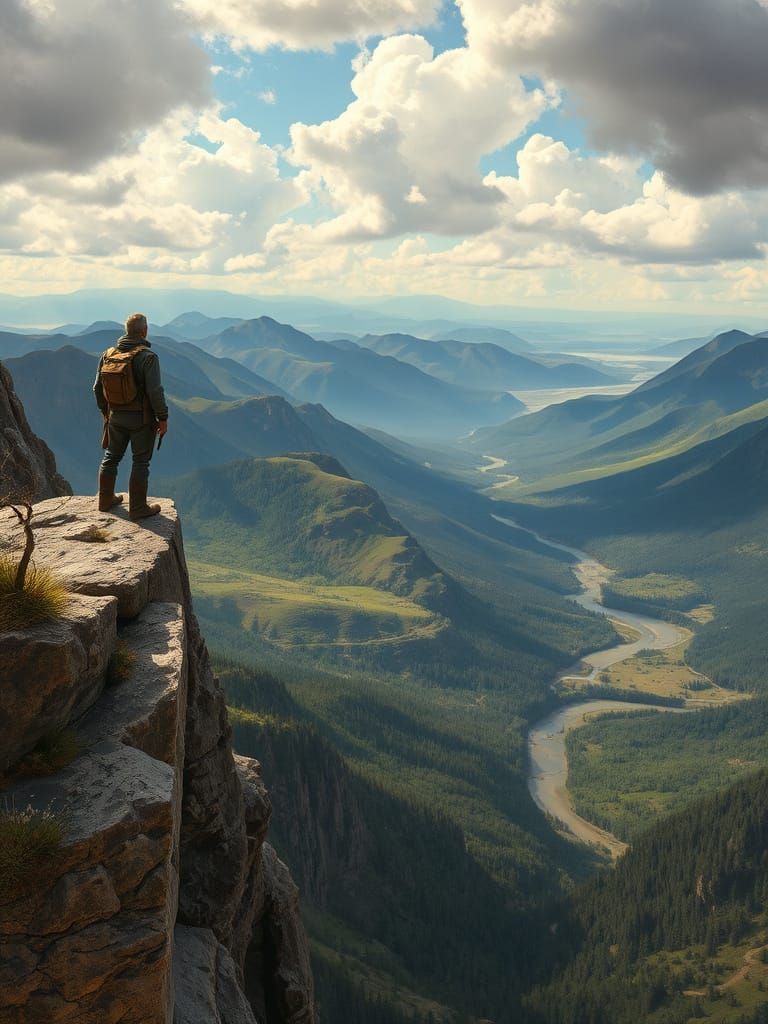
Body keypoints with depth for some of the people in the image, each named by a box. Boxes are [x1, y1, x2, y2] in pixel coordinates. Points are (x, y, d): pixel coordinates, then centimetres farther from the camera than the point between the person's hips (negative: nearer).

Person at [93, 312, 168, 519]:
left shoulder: (108, 355, 2)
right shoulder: (147, 356, -18)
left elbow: (98, 388, 9)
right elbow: (155, 391, -21)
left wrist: (105, 412, 22)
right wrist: (163, 418, -11)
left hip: (115, 417, 6)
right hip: (141, 419, -6)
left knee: (111, 457, 19)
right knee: (140, 462, 4)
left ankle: (106, 500, 30)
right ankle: (138, 508, 9)